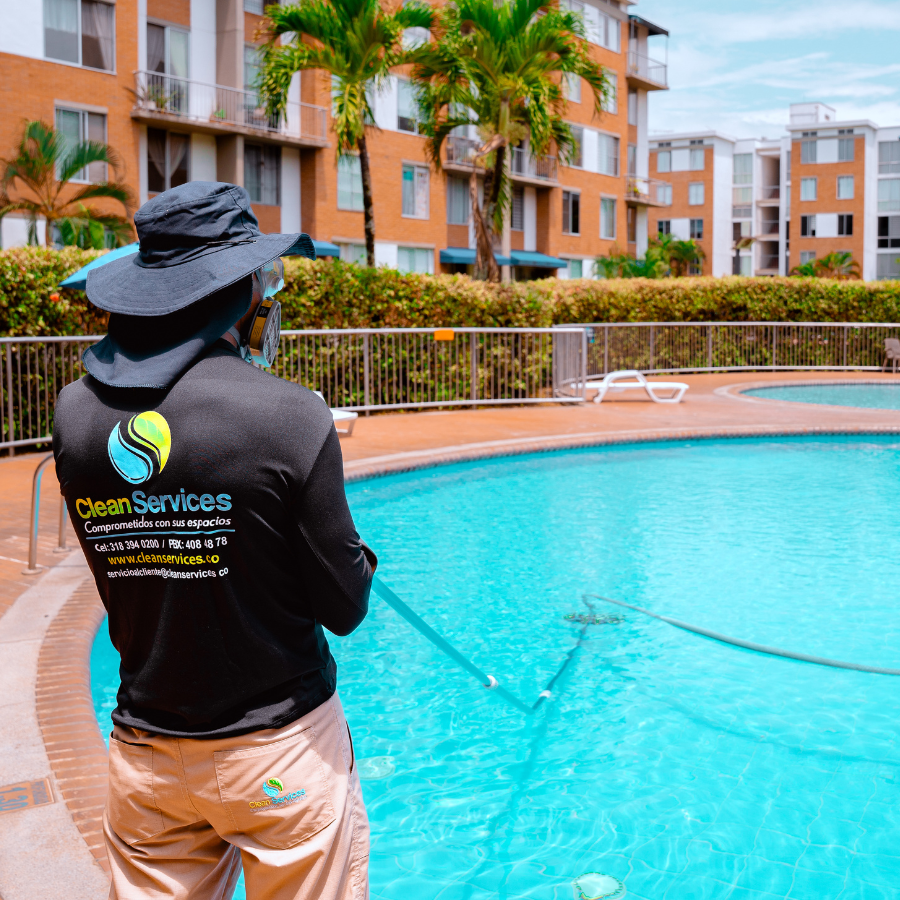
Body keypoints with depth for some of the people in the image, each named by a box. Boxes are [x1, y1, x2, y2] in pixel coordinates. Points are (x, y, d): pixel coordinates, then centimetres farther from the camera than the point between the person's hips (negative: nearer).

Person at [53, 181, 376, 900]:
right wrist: (363, 553, 9)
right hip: (279, 747, -4)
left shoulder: (75, 414, -4)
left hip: (144, 755, 5)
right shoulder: (289, 417, -20)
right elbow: (345, 609, -12)